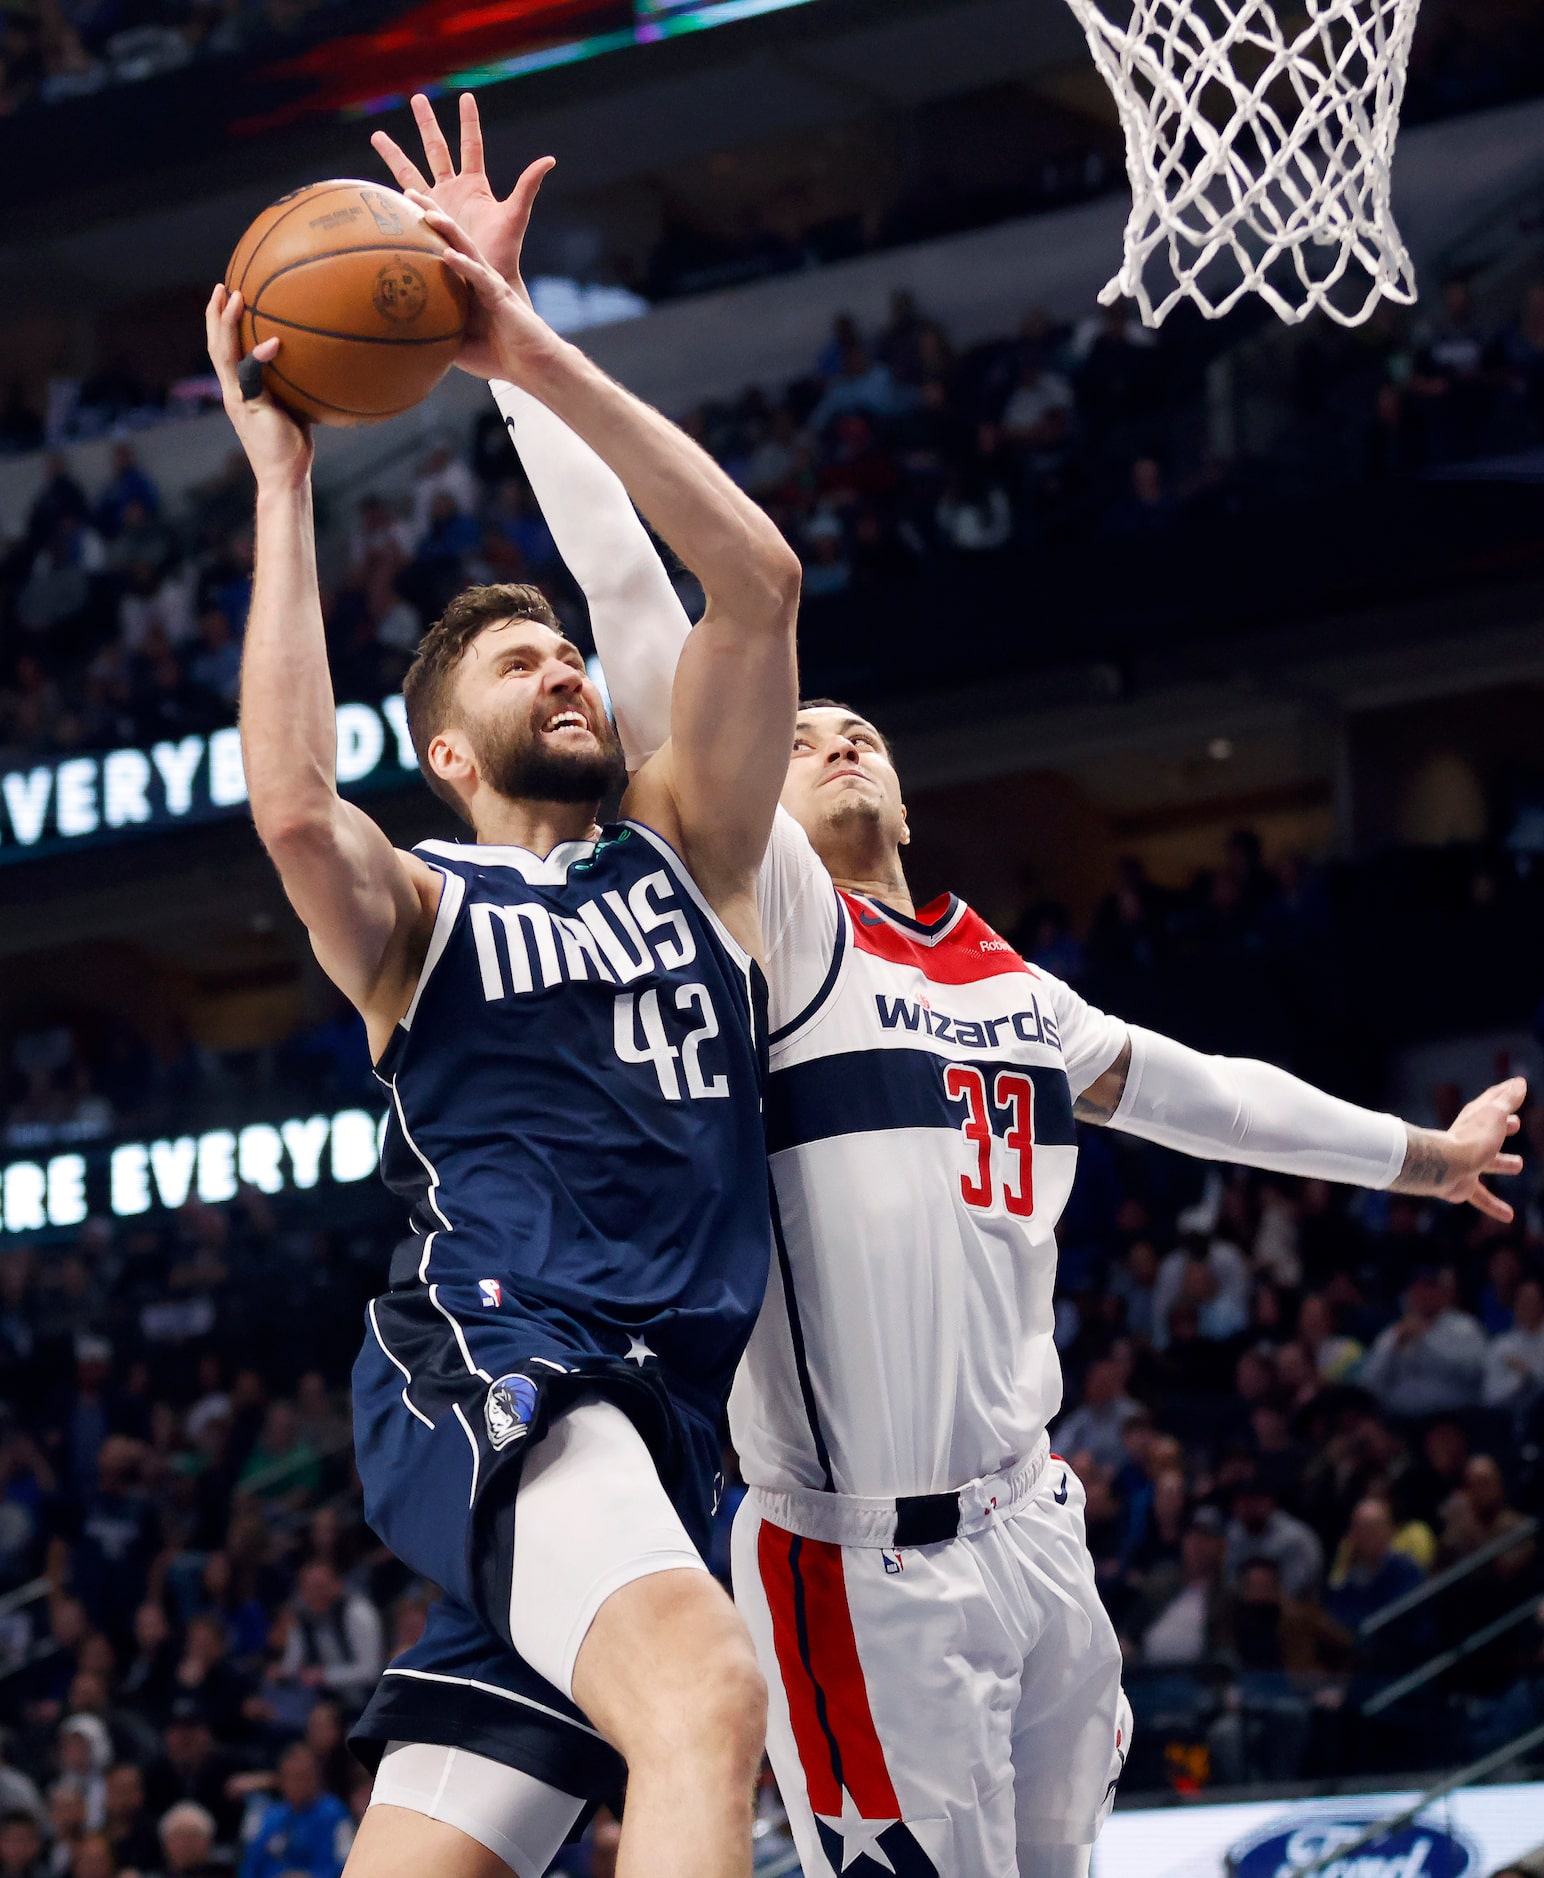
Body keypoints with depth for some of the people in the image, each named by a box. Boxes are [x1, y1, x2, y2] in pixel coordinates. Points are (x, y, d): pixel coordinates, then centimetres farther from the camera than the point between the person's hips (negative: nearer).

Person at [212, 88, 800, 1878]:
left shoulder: (688, 854, 23)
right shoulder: (416, 912, 13)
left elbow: (757, 579, 9)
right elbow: (292, 811, -13)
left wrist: (529, 352, 5)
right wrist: (281, 482, -5)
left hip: (654, 1426, 5)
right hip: (484, 1367, -5)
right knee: (704, 1700, -34)